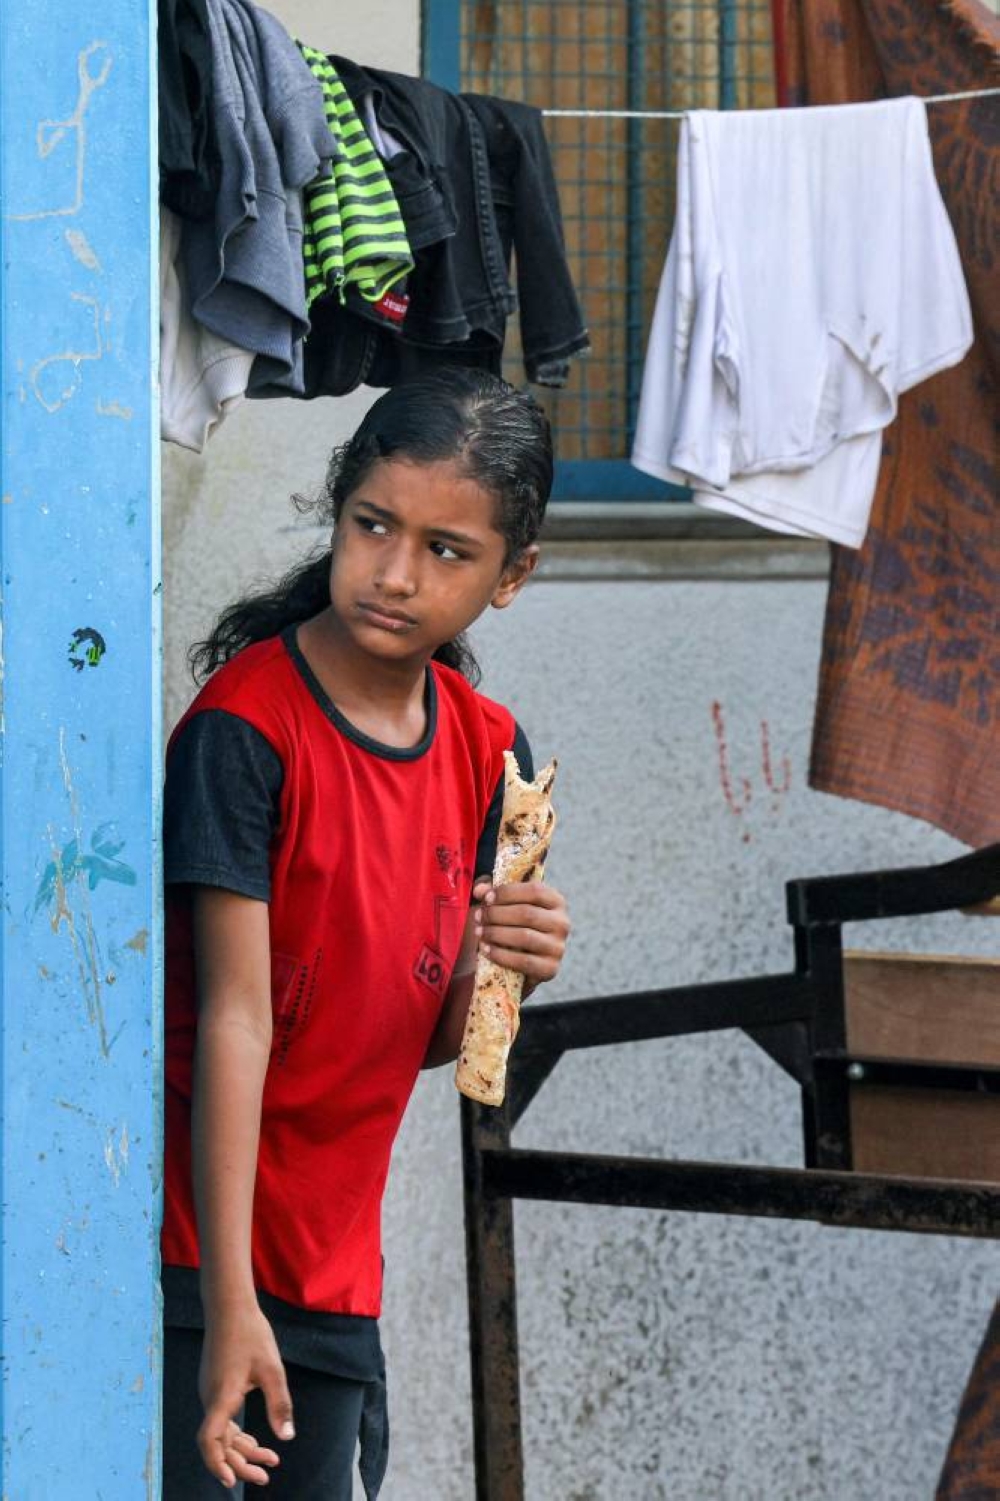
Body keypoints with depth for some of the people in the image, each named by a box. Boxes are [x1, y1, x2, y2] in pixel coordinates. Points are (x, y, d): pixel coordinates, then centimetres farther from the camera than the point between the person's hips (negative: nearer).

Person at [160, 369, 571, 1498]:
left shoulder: (487, 751, 5)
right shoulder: (246, 724, -15)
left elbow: (427, 1042, 11)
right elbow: (235, 1018, -20)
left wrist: (497, 971, -12)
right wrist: (230, 1303, -24)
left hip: (336, 1265, 6)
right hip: (194, 1251, -6)